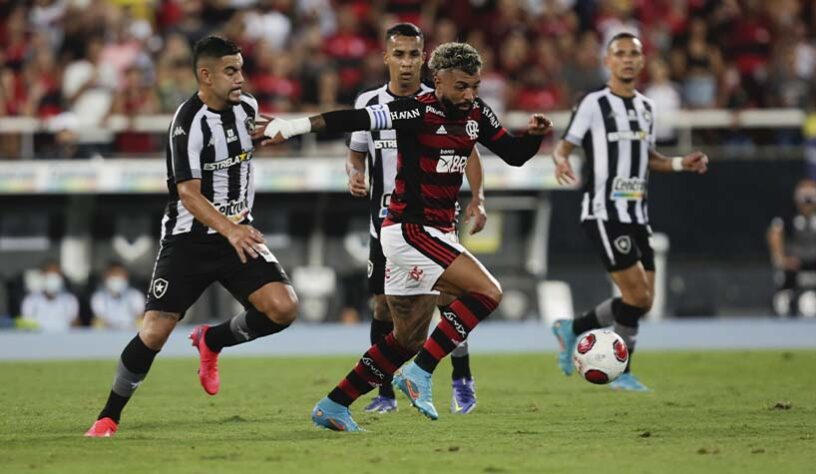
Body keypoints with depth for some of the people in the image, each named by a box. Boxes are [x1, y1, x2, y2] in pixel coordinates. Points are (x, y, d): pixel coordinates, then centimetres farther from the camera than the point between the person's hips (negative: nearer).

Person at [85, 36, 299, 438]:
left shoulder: (247, 107, 2)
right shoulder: (189, 122, -18)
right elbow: (188, 193, -27)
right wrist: (229, 229, -40)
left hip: (238, 232, 5)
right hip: (189, 237, -5)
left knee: (283, 308, -15)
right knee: (155, 331, -10)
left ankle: (211, 341, 12)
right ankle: (109, 417, 9)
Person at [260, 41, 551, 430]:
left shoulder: (476, 113, 6)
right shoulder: (418, 112, -17)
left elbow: (513, 154, 13)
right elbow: (357, 120, -24)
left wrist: (535, 134, -8)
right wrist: (296, 126, -32)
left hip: (436, 234, 9)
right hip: (410, 230, -9)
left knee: (408, 339, 14)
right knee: (487, 292, -20)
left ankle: (333, 406, 22)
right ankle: (419, 374, -15)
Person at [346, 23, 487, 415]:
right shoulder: (368, 103, 2)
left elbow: (467, 151, 2)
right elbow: (356, 153, 13)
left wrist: (477, 199, -11)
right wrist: (355, 175, -9)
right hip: (386, 217, 2)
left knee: (448, 295, -12)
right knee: (383, 305, 3)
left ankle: (462, 381, 2)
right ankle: (385, 394, 12)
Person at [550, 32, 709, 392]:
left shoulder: (645, 107, 14)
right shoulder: (594, 104, -6)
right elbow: (564, 145, -7)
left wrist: (681, 164, 9)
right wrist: (561, 161, -29)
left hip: (637, 214, 8)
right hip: (604, 212, -8)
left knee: (643, 301, 4)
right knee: (637, 295, -14)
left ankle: (572, 329, 20)